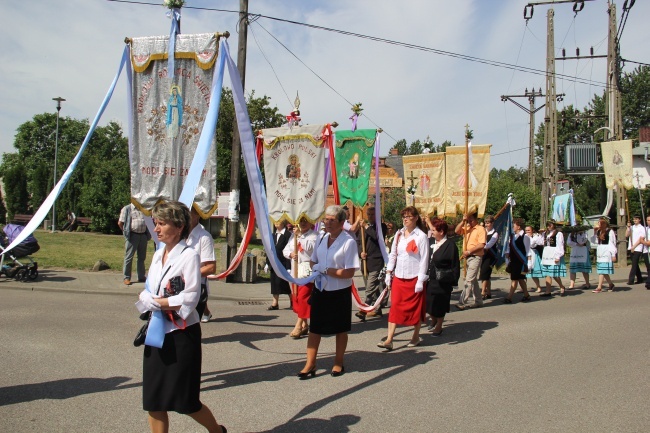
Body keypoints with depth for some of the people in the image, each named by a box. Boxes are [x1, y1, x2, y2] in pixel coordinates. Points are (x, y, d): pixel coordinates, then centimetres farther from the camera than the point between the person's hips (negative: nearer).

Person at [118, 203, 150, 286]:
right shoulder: (127, 209, 1)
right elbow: (120, 223, 0)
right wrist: (126, 232, 0)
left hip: (143, 235, 5)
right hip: (133, 235, -5)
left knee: (142, 257, 11)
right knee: (129, 257, -1)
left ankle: (141, 277, 19)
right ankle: (127, 278, 5)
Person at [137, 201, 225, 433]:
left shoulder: (189, 255, -13)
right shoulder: (158, 255, 9)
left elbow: (189, 299, -19)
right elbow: (147, 293, 9)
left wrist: (158, 302, -12)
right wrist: (150, 300, -13)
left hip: (182, 334, -7)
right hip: (157, 333, 7)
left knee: (185, 401, 4)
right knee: (153, 400, 8)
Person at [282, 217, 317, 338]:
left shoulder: (313, 235, -6)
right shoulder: (294, 234, 15)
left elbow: (309, 247, -21)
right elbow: (285, 249, 13)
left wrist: (300, 235, -20)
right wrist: (290, 254, -7)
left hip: (307, 270, -8)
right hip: (295, 269, 8)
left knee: (303, 297, -12)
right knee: (296, 297, 10)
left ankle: (299, 325, -9)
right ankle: (305, 324, 21)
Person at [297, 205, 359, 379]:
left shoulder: (349, 242, -16)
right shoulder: (322, 239, 5)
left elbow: (349, 272, -20)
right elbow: (313, 261, 16)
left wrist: (325, 270, -18)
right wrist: (316, 268, -7)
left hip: (340, 292, -5)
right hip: (320, 290, 6)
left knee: (340, 328, 12)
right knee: (314, 327, 7)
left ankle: (338, 363, 29)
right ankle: (310, 364, 16)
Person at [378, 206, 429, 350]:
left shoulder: (421, 236, -9)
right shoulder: (399, 234, 7)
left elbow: (424, 259, -11)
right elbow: (393, 254, 11)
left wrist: (421, 280, -14)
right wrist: (388, 273, 6)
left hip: (414, 278, -5)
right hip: (398, 277, 5)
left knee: (416, 308, 8)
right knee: (395, 307, 1)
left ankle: (416, 337, 25)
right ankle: (389, 340, 0)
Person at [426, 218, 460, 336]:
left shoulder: (450, 246, -12)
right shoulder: (430, 242, 2)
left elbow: (455, 265, -9)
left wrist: (453, 281, -10)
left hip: (442, 282, -5)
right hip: (429, 279, 5)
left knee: (439, 305, 6)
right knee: (428, 303, 14)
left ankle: (438, 327, 24)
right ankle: (433, 321, 39)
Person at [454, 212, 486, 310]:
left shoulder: (480, 229, -8)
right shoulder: (467, 228, 13)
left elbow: (481, 245, -16)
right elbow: (457, 231, 1)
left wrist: (469, 251, -17)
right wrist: (463, 221, -8)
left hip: (475, 257, -8)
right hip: (467, 257, 8)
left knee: (469, 280, -11)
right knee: (473, 280, 14)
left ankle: (463, 302, -13)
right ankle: (478, 301, 22)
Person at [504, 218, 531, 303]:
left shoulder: (524, 236, -11)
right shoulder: (512, 236, 9)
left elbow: (528, 250, -8)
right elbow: (509, 245, 17)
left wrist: (526, 263, -8)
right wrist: (507, 252, -1)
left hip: (520, 260, -8)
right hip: (513, 260, 8)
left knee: (515, 279, -8)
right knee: (520, 279, 15)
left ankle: (509, 297, -8)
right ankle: (526, 295, 28)